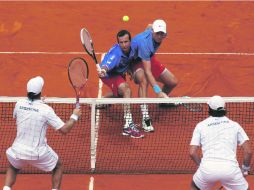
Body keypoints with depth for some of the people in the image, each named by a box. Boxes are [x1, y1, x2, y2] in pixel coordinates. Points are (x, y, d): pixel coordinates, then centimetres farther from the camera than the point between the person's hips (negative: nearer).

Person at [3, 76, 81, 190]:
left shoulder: (19, 104, -5)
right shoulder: (46, 110, -16)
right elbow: (64, 129, -14)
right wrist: (74, 116, 2)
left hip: (18, 150, 3)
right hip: (38, 154, -3)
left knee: (13, 168, 32)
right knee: (58, 167, 25)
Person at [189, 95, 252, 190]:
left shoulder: (201, 126, 15)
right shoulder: (234, 125, 15)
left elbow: (192, 152, 8)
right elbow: (248, 151, 7)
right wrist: (245, 169, 21)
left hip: (207, 168, 1)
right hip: (230, 168, -1)